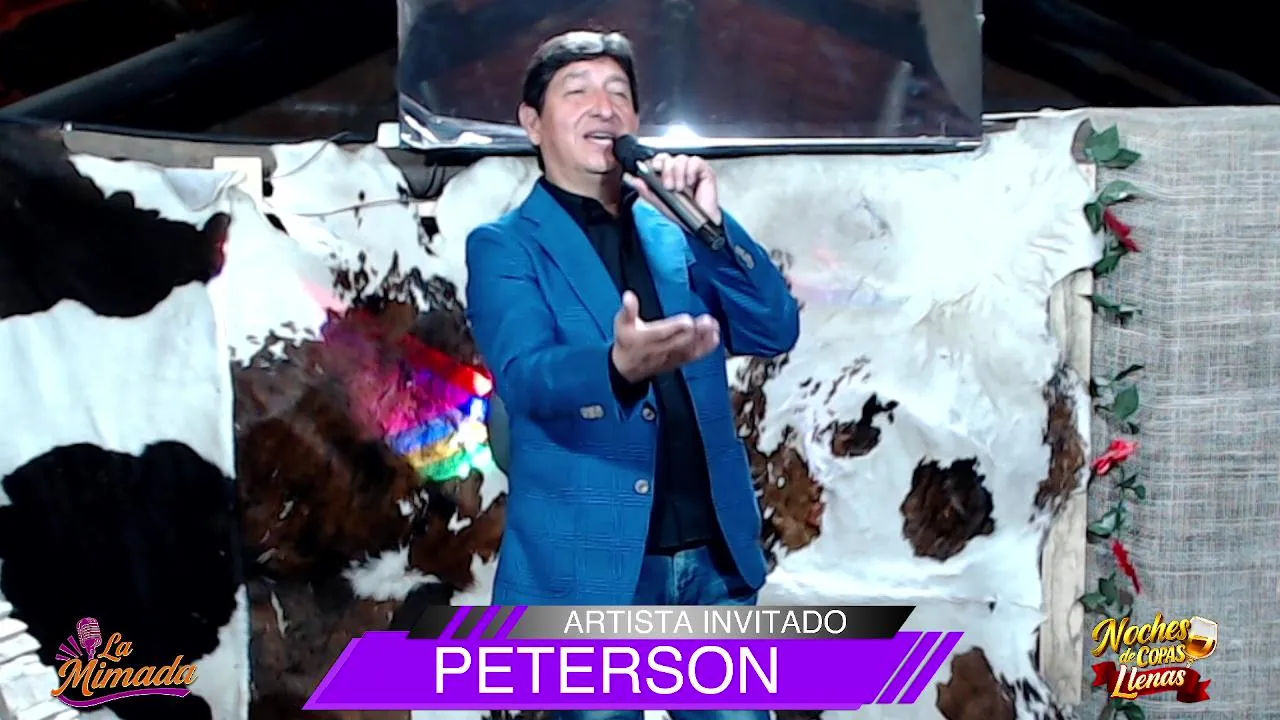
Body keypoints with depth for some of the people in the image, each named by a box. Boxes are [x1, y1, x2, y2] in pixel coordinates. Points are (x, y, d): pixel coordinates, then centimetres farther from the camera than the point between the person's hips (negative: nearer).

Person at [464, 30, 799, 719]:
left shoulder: (677, 235, 10)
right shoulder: (504, 246, -2)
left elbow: (777, 332, 1)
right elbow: (525, 376, -18)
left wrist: (711, 225, -12)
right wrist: (620, 364, -39)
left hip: (714, 556, 4)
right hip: (588, 564, -4)